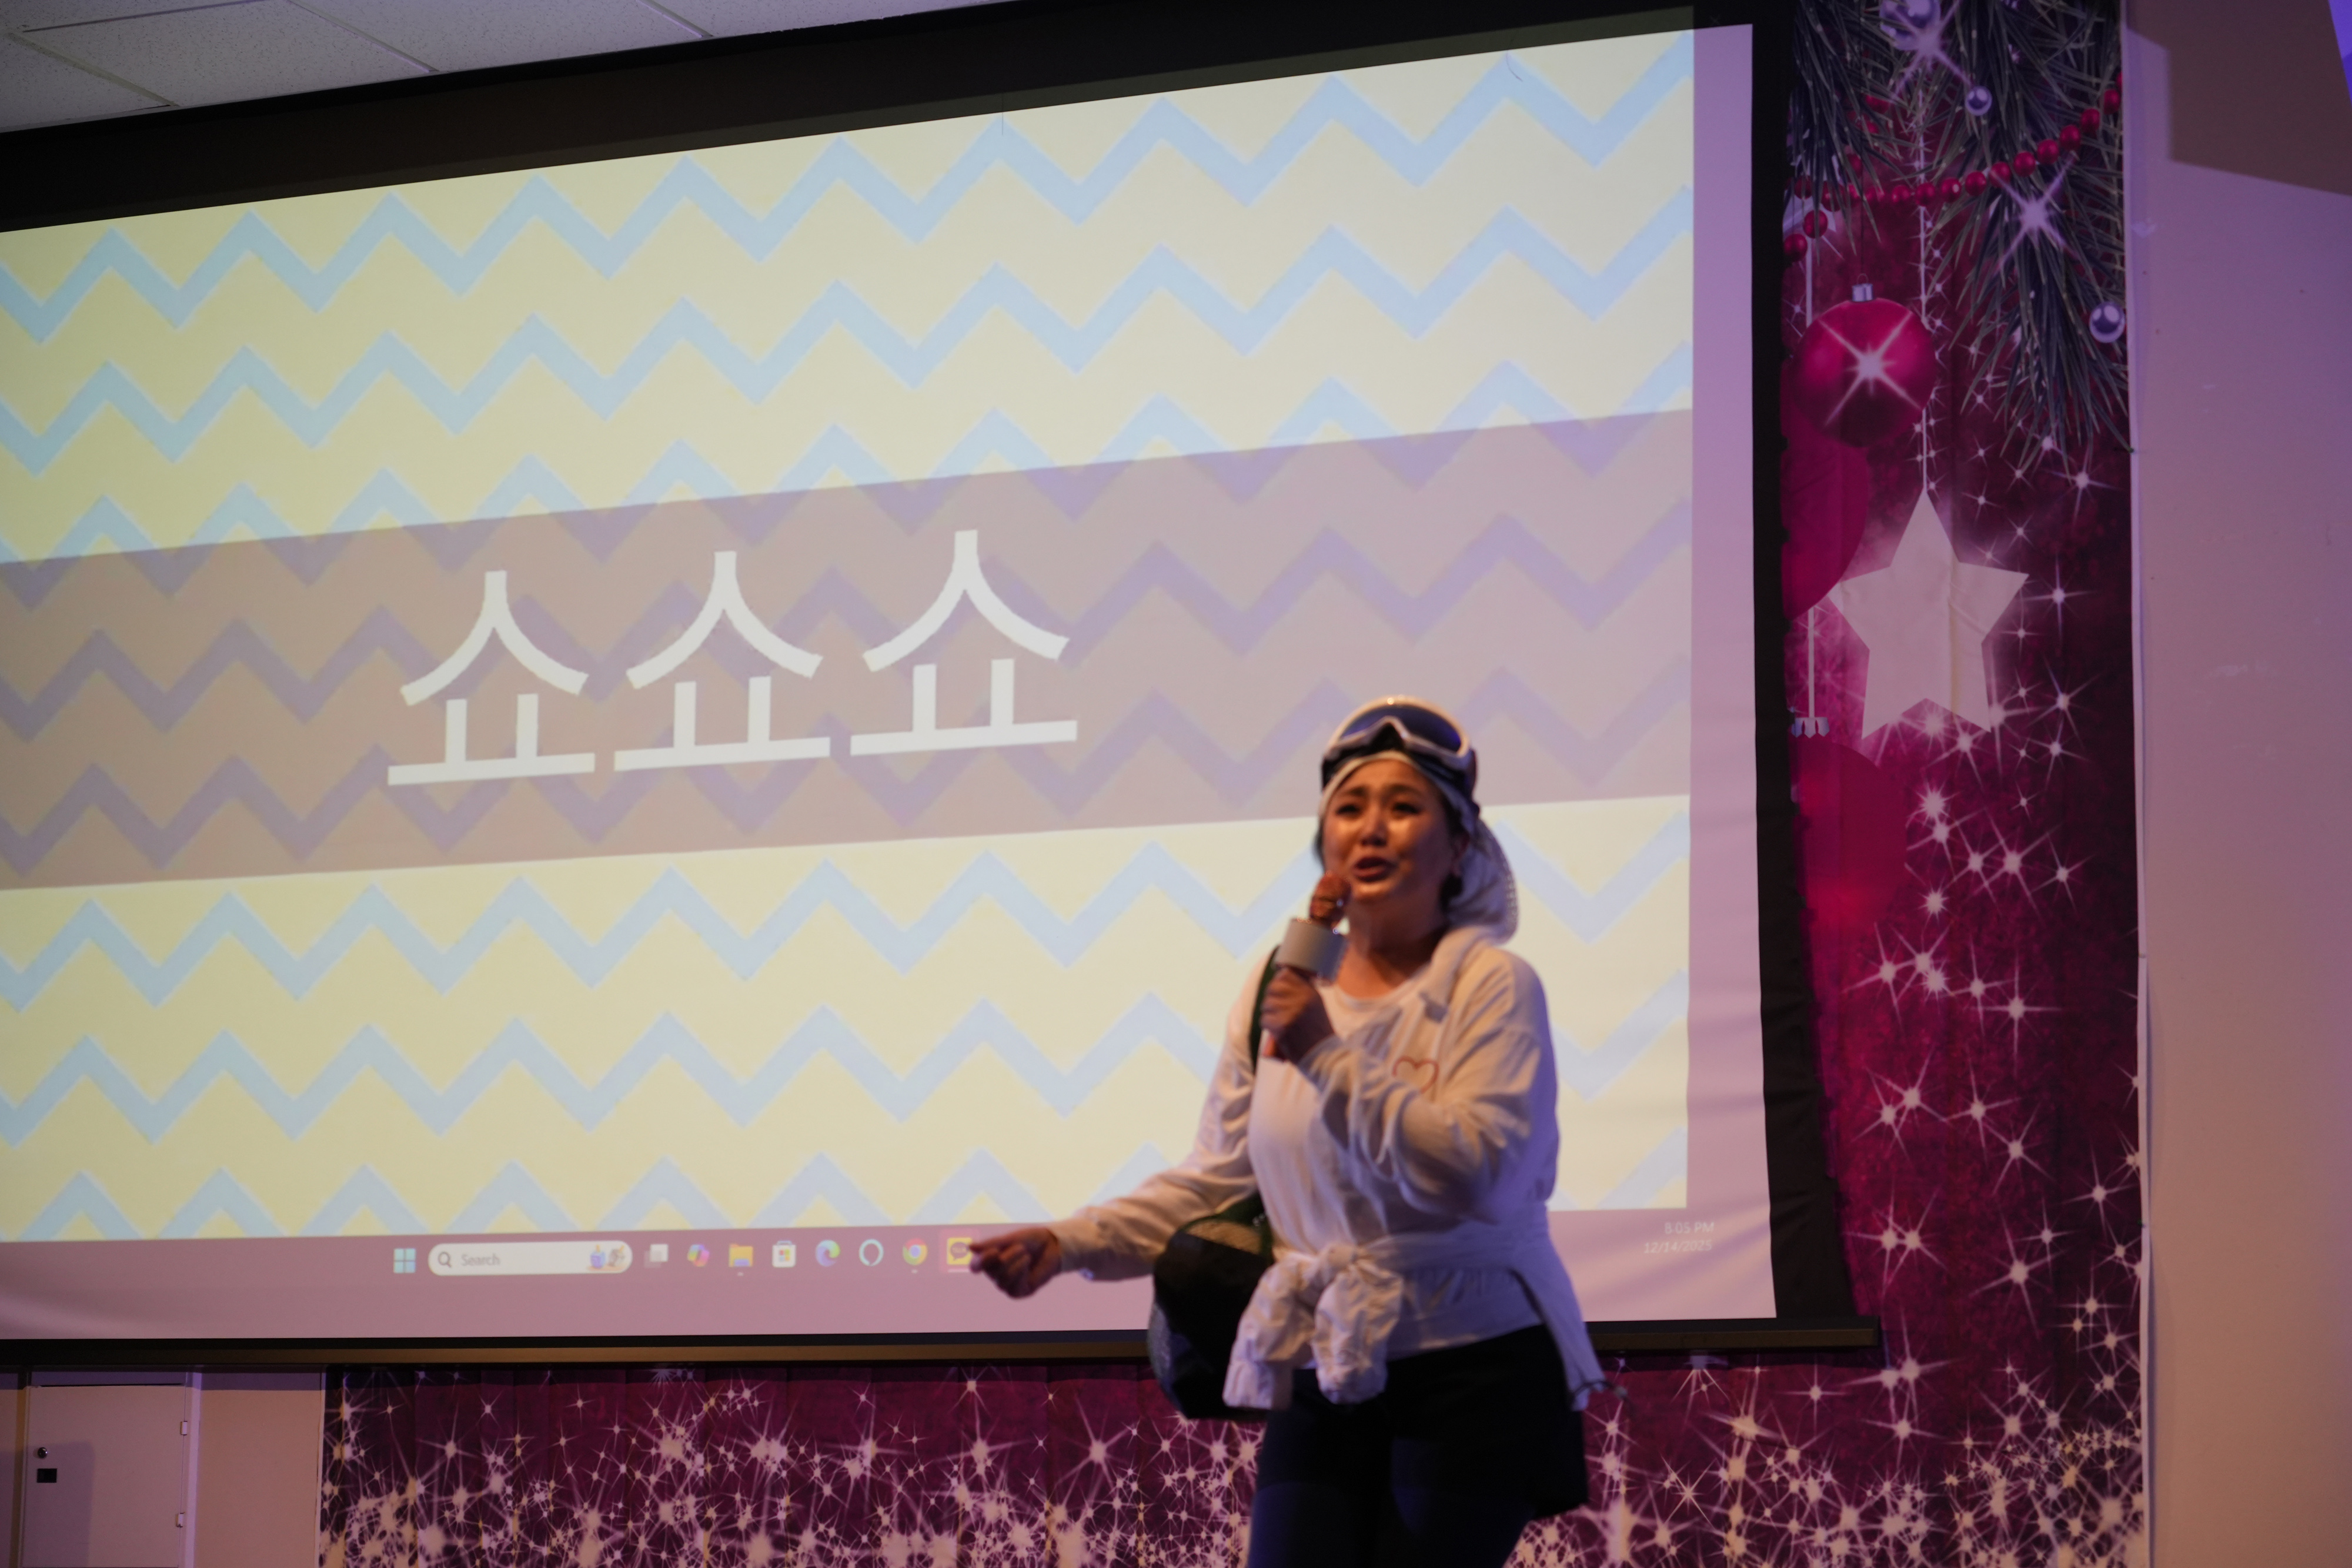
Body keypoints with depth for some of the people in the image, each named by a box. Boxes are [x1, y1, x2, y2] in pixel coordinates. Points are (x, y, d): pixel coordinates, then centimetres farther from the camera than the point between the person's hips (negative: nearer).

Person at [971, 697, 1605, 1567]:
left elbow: (1474, 1175, -19)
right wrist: (1067, 1244, 0)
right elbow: (1214, 1182, 12)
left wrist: (1329, 1056, -20)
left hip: (1472, 1378, -4)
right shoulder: (1282, 988, 9)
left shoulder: (1493, 985, -6)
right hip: (1323, 1381, 4)